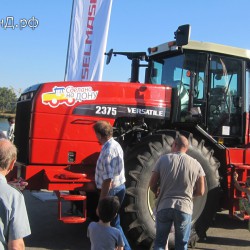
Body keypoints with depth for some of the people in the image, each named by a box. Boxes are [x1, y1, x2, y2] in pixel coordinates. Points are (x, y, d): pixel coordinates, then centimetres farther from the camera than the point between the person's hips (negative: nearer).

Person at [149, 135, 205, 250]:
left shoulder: (163, 159, 0)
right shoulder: (195, 164, 3)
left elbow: (152, 184, 1)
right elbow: (200, 191, 4)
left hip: (164, 207, 0)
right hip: (185, 208, 0)